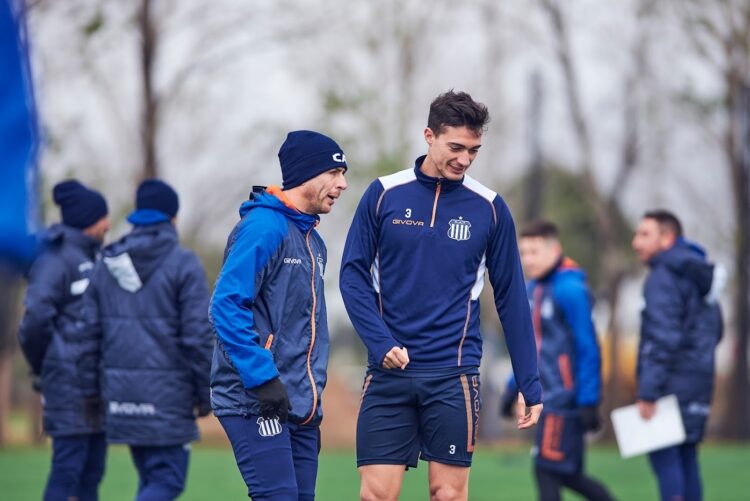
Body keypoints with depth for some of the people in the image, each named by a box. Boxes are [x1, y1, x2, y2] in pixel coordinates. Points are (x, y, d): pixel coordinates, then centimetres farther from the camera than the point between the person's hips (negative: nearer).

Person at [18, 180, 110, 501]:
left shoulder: (93, 258, 16)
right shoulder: (57, 260, -11)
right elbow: (36, 319, -17)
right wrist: (41, 368, -5)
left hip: (98, 381, 8)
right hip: (71, 381, -8)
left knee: (92, 471, 9)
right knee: (68, 468, -8)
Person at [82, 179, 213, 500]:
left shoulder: (107, 263, 8)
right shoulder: (183, 264, -8)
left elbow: (91, 330, 7)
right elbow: (198, 335, -12)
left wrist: (94, 384, 13)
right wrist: (205, 392, -3)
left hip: (121, 389, 6)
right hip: (167, 390, -6)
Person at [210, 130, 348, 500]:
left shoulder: (313, 241, 19)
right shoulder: (263, 227, -11)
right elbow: (226, 305, -18)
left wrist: (312, 397, 19)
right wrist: (263, 378, -21)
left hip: (300, 408, 9)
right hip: (255, 403, -9)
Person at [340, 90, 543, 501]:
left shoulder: (489, 208, 3)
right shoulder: (384, 194, 2)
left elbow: (511, 298, 6)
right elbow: (353, 274, 3)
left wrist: (530, 385, 4)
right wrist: (380, 343, -11)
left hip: (454, 375, 0)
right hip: (388, 372, 0)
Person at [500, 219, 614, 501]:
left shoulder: (569, 289, -14)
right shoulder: (532, 289, 13)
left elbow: (587, 348, -16)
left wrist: (589, 402, -17)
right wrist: (513, 389, 19)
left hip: (565, 396, -8)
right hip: (547, 395, 8)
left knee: (548, 469, -8)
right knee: (568, 473, 10)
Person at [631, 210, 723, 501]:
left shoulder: (663, 278, -13)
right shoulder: (698, 275, 16)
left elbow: (663, 339, -20)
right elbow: (714, 329, 22)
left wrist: (648, 392, -21)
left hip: (672, 381, -9)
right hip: (700, 379, 9)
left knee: (662, 455, -9)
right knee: (686, 457, 11)